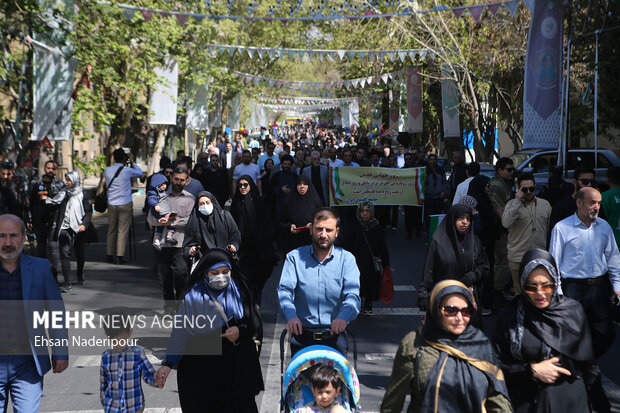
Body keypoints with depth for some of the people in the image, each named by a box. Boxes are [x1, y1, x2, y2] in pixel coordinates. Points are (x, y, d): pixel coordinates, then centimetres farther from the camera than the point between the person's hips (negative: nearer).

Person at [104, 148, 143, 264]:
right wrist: (132, 162, 14)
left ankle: (109, 255, 18)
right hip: (125, 204, -4)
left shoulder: (107, 170, 1)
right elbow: (139, 173, 5)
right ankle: (120, 256, -6)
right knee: (123, 231, -2)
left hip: (111, 204, 4)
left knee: (111, 230, 14)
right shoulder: (127, 170, -11)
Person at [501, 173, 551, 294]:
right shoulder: (512, 204, -1)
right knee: (520, 293, 3)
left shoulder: (545, 204, 9)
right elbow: (506, 223, -20)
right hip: (518, 258, -2)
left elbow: (550, 229, 16)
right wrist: (517, 201, -18)